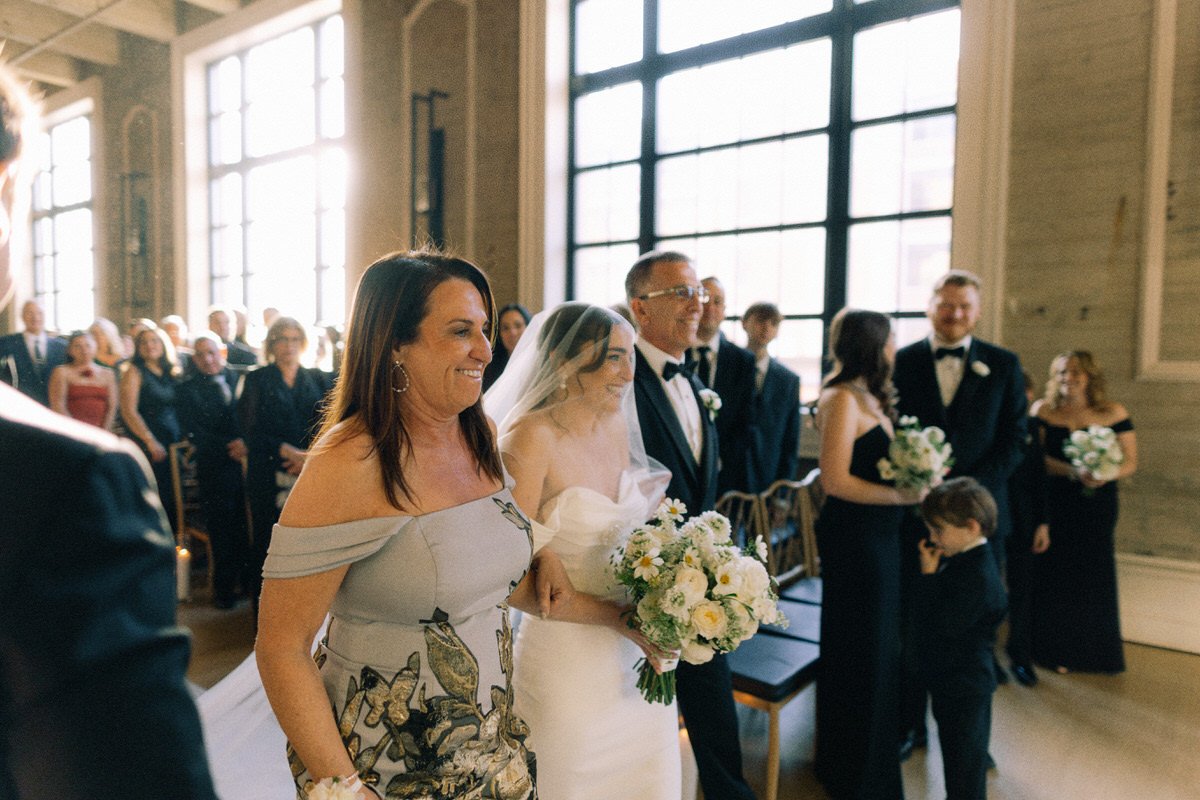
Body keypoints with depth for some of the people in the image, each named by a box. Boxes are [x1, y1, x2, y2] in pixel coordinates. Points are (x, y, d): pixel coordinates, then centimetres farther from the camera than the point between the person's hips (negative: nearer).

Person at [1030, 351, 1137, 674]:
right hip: (1054, 504, 0)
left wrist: (1107, 474, -19)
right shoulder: (1043, 411, -1)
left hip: (1097, 508, 1)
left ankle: (1095, 651, 27)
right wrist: (1074, 472, -24)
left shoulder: (1113, 413, 0)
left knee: (1093, 573, 7)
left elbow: (1131, 461, 1)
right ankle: (1057, 650, 18)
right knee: (1055, 572, 3)